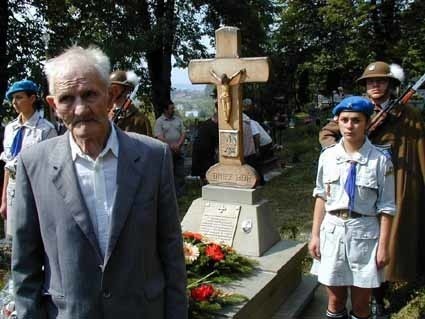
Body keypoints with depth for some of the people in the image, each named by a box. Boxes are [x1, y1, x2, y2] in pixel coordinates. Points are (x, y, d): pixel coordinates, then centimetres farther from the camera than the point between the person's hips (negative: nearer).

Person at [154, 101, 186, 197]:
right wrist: (171, 146, -16)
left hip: (179, 152, 4)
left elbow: (183, 133, 6)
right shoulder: (159, 121, -2)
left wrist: (178, 145, -9)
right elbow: (159, 137, -11)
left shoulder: (178, 119, 11)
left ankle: (179, 194, 14)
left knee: (180, 174, 5)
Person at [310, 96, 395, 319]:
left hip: (364, 232, -2)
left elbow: (386, 207, -6)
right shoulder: (328, 156, -1)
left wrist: (383, 245, -6)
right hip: (332, 230, 3)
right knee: (335, 301, 15)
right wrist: (315, 234, 5)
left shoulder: (380, 160, -11)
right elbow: (321, 197, 6)